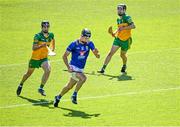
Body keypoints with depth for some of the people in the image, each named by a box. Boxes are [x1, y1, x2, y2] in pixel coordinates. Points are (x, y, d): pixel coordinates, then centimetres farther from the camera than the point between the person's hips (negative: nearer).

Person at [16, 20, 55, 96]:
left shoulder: (51, 35, -4)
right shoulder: (38, 36, -20)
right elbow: (33, 48, -28)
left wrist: (53, 49, 18)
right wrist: (41, 45, -42)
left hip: (44, 58, 3)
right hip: (35, 58, -3)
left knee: (48, 70, -25)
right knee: (29, 73, 15)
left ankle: (41, 88, -12)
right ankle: (21, 85, 44)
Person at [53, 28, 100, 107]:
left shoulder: (89, 44, -2)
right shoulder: (74, 44, -12)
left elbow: (97, 56, -6)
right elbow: (64, 56, -6)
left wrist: (96, 53, -31)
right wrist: (68, 67, -18)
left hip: (80, 69, 5)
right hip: (74, 68, -5)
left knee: (69, 86, 16)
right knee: (83, 78, -29)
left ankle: (58, 97, 36)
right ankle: (74, 95, -15)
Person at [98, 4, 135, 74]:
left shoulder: (127, 18, -13)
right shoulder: (118, 19, 9)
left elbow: (133, 26, -26)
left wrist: (124, 28, -32)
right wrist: (114, 33, 5)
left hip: (126, 40, -5)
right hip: (118, 39, 5)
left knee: (122, 55, 12)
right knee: (111, 53, -7)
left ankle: (124, 66, 44)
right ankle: (103, 68, -8)